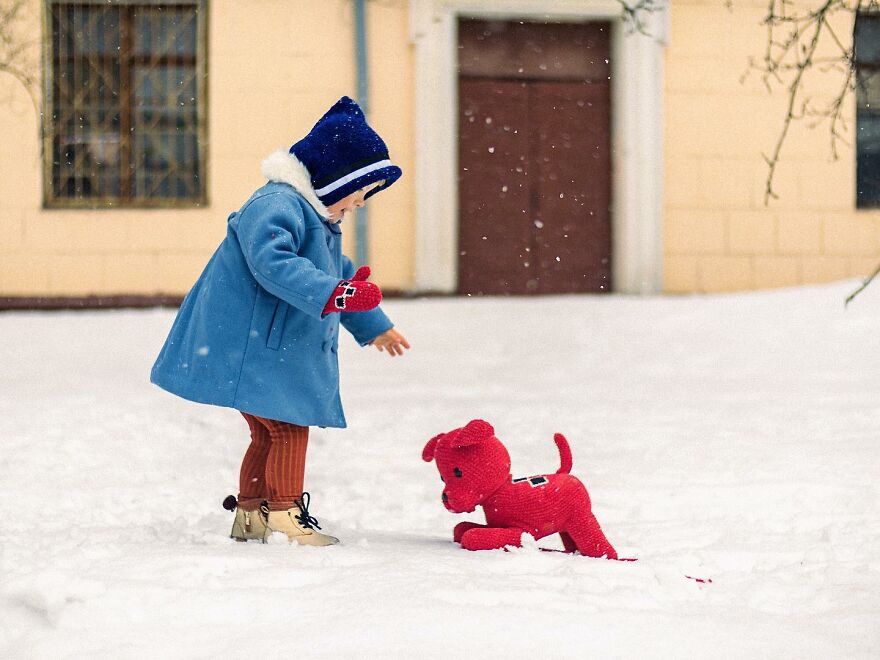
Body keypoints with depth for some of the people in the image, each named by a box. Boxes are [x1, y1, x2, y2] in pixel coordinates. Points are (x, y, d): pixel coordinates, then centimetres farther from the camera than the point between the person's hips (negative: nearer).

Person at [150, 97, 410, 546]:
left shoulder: (318, 217, 19)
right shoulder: (276, 205, -17)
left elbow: (340, 273, 33)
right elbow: (273, 264, -34)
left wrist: (374, 326, 39)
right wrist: (332, 295, -40)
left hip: (278, 353, 10)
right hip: (250, 350, -10)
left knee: (271, 431, 13)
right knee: (289, 429, -10)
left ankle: (250, 514, 20)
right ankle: (283, 515, -6)